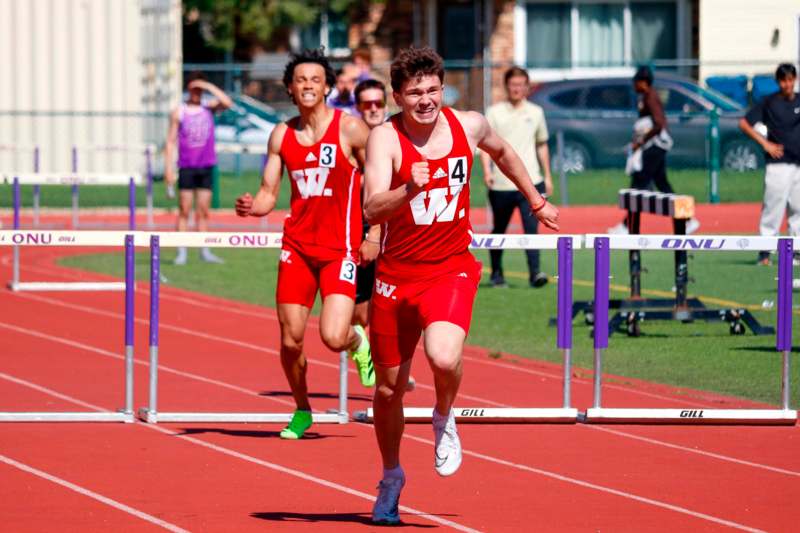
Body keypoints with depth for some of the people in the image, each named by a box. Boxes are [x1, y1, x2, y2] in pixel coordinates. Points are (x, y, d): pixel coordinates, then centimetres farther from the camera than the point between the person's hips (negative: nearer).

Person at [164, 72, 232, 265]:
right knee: (184, 211, -3)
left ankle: (204, 251, 9)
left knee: (203, 212, 5)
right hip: (187, 167, -2)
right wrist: (168, 168, -5)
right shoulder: (179, 112, 3)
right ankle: (181, 252, -2)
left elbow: (227, 103, -11)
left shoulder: (209, 108, 8)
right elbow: (170, 141, 2)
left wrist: (209, 87, -10)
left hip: (206, 165, 2)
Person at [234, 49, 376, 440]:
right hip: (296, 246, 4)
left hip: (339, 249, -4)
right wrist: (251, 206, -13)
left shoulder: (350, 129, -6)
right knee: (290, 339, 2)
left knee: (333, 337, -17)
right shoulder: (281, 135, 6)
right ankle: (301, 411, 26)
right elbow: (268, 194, 10)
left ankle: (359, 342, 21)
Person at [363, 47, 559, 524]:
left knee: (444, 358, -29)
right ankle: (392, 478, 36)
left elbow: (503, 152, 22)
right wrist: (412, 188, -43)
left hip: (452, 270, 0)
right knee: (389, 388, 11)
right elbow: (373, 209, -26)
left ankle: (445, 420, 5)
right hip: (397, 275, 0)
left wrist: (537, 202, 29)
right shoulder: (386, 138, -13)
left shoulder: (468, 126, -3)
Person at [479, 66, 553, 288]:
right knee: (498, 230, 10)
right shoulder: (494, 112, 2)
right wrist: (487, 170, -15)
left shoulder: (535, 112, 10)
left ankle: (534, 273, -18)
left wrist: (547, 176, 17)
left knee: (531, 228, -14)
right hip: (501, 184, -1)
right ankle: (496, 273, 25)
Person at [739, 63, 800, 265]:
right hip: (778, 163, -5)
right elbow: (744, 123, -3)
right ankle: (764, 252, -5)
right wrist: (765, 143, -9)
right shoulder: (769, 102, -2)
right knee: (774, 206, -8)